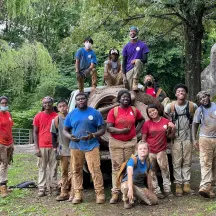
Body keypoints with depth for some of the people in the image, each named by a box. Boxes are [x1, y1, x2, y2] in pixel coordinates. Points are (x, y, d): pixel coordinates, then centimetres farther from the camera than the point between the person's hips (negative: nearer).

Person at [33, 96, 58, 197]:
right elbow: (35, 132, 3)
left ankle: (54, 187, 11)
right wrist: (36, 147, -4)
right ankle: (41, 189, 8)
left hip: (54, 146, 1)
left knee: (53, 168, 5)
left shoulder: (57, 116, 4)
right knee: (42, 168, 4)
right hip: (42, 147, 0)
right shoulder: (38, 116, 3)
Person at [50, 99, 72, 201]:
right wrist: (55, 150, -2)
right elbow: (54, 136, 4)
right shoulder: (56, 120, 0)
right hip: (62, 150, 1)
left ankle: (73, 193, 6)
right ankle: (64, 193, 15)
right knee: (64, 172, 8)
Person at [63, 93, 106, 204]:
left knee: (95, 170, -9)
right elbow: (65, 130, 13)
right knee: (76, 170, 6)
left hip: (91, 145, -3)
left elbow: (102, 129, 1)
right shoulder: (71, 114, 9)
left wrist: (93, 135, -18)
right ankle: (78, 194, 14)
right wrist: (70, 136, -10)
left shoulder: (95, 113, 2)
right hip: (75, 146, 3)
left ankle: (100, 194, -3)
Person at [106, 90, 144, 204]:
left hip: (131, 142, 2)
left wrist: (136, 130, 9)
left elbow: (142, 120, 25)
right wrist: (121, 131, -23)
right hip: (116, 143, -2)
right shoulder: (113, 111, -2)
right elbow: (109, 127, -7)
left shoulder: (134, 110, 7)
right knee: (116, 167, -3)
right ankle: (115, 193, 1)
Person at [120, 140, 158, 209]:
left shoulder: (148, 163, -2)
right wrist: (130, 189, -50)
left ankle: (138, 196, 19)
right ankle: (127, 201, -7)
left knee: (154, 200, -11)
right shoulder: (133, 160, -21)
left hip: (140, 186, 5)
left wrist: (150, 192, 10)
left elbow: (148, 178, 8)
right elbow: (130, 175, -36)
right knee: (126, 187, -42)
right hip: (128, 183, -5)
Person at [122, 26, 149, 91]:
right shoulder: (126, 47, 8)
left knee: (137, 61, -35)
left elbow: (145, 60, -2)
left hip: (138, 68, -2)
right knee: (130, 90, -8)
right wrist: (124, 75, -3)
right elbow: (124, 62, 7)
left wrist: (136, 60, -22)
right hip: (129, 70, 2)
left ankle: (135, 83, -33)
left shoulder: (142, 45, 1)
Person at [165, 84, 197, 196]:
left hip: (187, 138, 2)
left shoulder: (192, 105, -3)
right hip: (176, 138, -1)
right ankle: (178, 185, 8)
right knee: (177, 163, 2)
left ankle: (186, 184, 14)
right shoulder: (170, 106, -6)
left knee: (187, 162, 7)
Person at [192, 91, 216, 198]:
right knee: (205, 163, -12)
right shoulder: (199, 110, 3)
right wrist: (194, 139, -4)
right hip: (205, 139, -2)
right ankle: (205, 187, -20)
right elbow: (195, 125, 5)